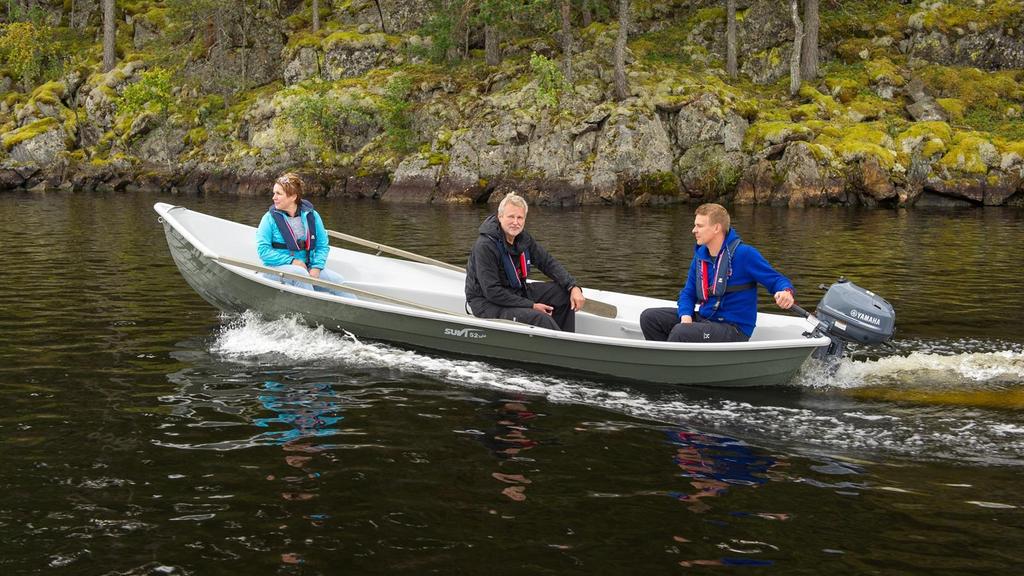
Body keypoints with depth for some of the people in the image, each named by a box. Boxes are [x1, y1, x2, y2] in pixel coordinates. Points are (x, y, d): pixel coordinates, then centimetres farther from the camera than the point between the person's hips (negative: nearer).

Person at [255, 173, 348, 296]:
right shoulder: (270, 218, -1)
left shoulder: (311, 215, 6)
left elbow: (323, 246, 8)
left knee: (337, 280, -18)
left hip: (307, 267, 3)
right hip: (277, 267, -3)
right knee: (300, 273, -36)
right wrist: (292, 261, -16)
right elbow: (263, 250, -8)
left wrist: (316, 268, -10)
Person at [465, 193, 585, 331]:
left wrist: (573, 287, -8)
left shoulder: (523, 238, 1)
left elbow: (548, 263, 8)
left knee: (564, 293, 0)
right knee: (539, 318, -30)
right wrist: (531, 306, -22)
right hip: (487, 304, -9)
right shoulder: (485, 246, -23)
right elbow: (492, 291, -25)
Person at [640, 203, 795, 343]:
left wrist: (786, 292, -34)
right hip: (703, 318, 8)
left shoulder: (744, 254, -14)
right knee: (649, 317, 1)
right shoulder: (700, 256, 6)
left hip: (733, 330, -8)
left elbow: (776, 280, -9)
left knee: (680, 332, -31)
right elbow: (688, 293, 12)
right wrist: (685, 316, -10)